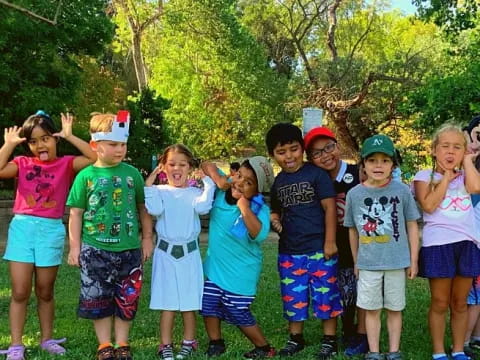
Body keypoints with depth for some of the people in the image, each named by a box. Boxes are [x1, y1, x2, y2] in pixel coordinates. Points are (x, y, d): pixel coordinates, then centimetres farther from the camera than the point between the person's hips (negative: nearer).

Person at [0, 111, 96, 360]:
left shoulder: (65, 164, 2)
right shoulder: (22, 163, 5)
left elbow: (95, 157, -12)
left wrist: (69, 136, -11)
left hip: (51, 230, 0)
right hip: (22, 228, 1)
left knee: (45, 291, 11)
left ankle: (47, 339, 25)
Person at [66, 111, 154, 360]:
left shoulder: (132, 173, 1)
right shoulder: (86, 176, -3)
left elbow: (143, 208, 10)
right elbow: (76, 213, 1)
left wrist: (147, 238, 10)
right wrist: (75, 246, -1)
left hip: (129, 249, 1)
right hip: (95, 250, -1)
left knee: (126, 299, 9)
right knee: (98, 299, 7)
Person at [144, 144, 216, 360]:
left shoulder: (195, 193, 1)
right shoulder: (160, 191, -1)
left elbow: (202, 207, -19)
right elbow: (154, 209, -20)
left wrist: (208, 182, -13)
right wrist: (149, 182, -16)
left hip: (189, 253, 1)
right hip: (165, 252, -1)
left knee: (189, 302, 8)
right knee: (167, 302, 4)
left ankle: (189, 343, 23)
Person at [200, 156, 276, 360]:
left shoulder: (260, 209, -20)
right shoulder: (223, 191, -5)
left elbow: (259, 234, -38)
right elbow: (207, 166, 3)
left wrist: (244, 207, -36)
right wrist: (218, 178, -17)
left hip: (240, 272, -6)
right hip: (215, 267, 6)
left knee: (238, 314, 3)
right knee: (209, 305, 13)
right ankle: (216, 343, 34)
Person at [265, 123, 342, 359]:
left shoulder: (316, 174, -8)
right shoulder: (278, 182, 9)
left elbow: (330, 207, -9)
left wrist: (330, 242, -13)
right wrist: (274, 219, -1)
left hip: (319, 248, -5)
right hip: (289, 251, 5)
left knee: (325, 294, 3)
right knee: (293, 296, 13)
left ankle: (330, 340, 16)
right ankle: (296, 338, 28)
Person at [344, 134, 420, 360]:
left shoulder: (402, 191, -7)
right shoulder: (354, 194, -4)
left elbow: (412, 225, 0)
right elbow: (353, 230, 6)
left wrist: (413, 259, 1)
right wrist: (356, 262, 10)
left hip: (397, 262, 0)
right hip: (368, 264, 1)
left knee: (394, 308, 12)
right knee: (372, 310, 10)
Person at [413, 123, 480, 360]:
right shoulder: (424, 176, 2)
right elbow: (429, 205, -14)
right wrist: (446, 177, -7)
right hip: (438, 244, -3)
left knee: (460, 303, 13)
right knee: (440, 303, 5)